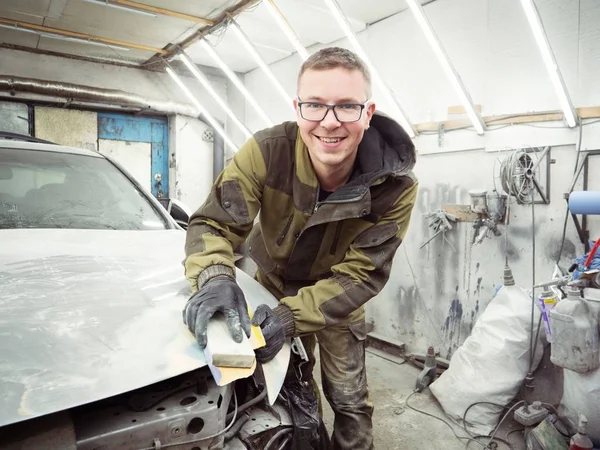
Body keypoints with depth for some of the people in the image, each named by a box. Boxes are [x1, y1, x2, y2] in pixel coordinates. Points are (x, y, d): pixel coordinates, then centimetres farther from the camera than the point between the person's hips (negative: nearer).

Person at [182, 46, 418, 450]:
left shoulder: (395, 186, -28)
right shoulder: (267, 152, -29)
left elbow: (361, 275, -26)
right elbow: (214, 223, -24)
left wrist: (291, 315, -39)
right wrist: (215, 277, -46)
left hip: (339, 302, -1)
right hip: (274, 284, 1)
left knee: (349, 401, 12)